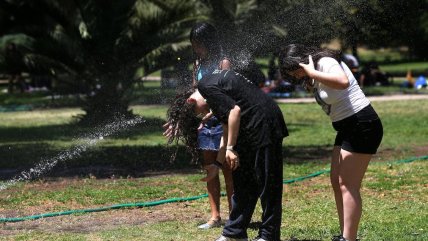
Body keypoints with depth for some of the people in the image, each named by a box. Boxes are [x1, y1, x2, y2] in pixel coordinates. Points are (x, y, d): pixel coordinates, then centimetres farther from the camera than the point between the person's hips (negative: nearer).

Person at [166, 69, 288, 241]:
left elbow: (234, 110, -20)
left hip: (264, 122, -10)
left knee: (266, 183, -4)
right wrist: (218, 164, 23)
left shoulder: (206, 87, -8)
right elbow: (227, 131, 23)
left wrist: (230, 148, -15)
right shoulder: (215, 82, 21)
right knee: (242, 182, 14)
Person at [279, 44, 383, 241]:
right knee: (336, 181, 8)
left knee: (347, 185, -11)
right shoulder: (312, 78, 13)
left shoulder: (326, 62, -17)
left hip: (362, 125, -10)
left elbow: (342, 82, -36)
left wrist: (311, 73, -29)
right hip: (346, 129, 10)